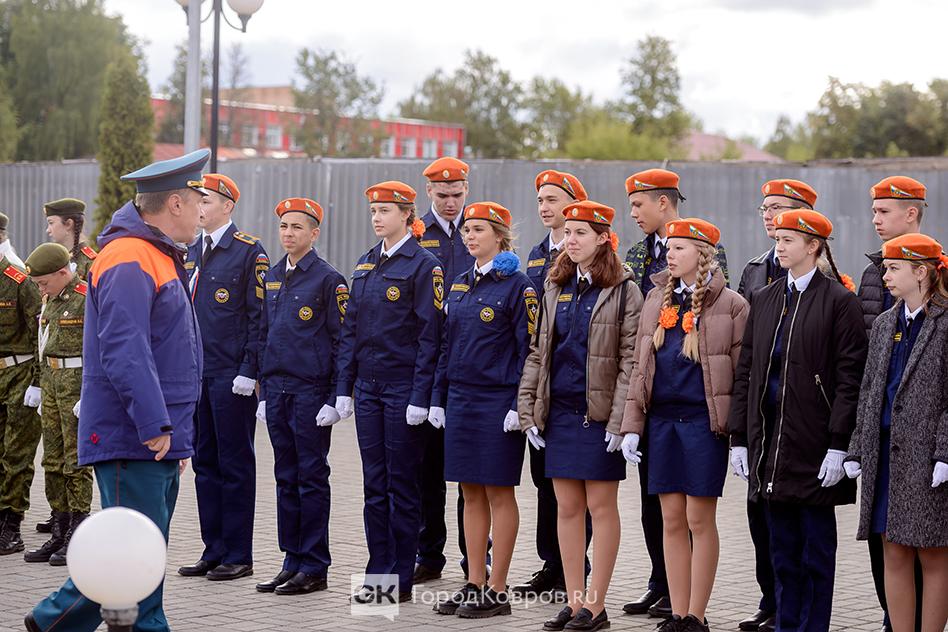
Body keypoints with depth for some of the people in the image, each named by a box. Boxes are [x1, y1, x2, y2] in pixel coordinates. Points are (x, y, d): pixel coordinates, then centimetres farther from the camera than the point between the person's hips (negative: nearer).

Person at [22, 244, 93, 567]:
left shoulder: (88, 298, -12)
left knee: (76, 461, -5)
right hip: (52, 382, 9)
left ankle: (78, 539, 0)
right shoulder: (51, 300, 15)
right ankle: (59, 533, 18)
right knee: (53, 461, 10)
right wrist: (43, 389, 20)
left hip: (78, 382, -9)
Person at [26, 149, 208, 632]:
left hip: (159, 441, 10)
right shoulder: (128, 260, -15)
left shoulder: (161, 257, 19)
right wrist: (154, 425, -25)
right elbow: (124, 351, -24)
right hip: (132, 441, -10)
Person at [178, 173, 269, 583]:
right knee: (204, 461, 10)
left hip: (231, 377, -7)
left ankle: (239, 556, 5)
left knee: (235, 464, -1)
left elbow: (259, 315, -10)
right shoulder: (189, 252, 13)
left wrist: (248, 371, -15)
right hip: (195, 375, 7)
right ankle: (214, 551, 17)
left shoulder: (249, 251, -7)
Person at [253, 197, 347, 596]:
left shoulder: (328, 279, -7)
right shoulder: (273, 277, 13)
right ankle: (293, 562, 16)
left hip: (311, 393, -6)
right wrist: (264, 391, 14)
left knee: (312, 478, -1)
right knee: (286, 478, 9)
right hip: (277, 392, 6)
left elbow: (341, 341, -8)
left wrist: (334, 399, -12)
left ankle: (315, 568, 4)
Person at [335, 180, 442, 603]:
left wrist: (420, 397, -16)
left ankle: (401, 579, 7)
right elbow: (351, 328, 14)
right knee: (374, 483, 8)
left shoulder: (423, 265, -8)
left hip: (403, 389, -6)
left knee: (403, 484, 0)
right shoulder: (366, 264, 12)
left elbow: (430, 335, -12)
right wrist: (343, 388, 8)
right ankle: (378, 573, 14)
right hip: (368, 387, 6)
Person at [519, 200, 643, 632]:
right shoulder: (555, 288, 12)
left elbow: (630, 360, -9)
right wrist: (528, 410, 7)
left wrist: (620, 419, -16)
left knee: (601, 507, 1)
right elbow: (538, 352, 13)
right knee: (567, 507, 8)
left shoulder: (623, 291, -6)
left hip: (599, 413, -6)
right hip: (559, 411, 6)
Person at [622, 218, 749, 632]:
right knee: (672, 520, 7)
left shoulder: (730, 306, -4)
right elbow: (640, 366, 12)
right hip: (662, 419, 5)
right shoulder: (656, 299, 11)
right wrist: (632, 425, 7)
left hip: (703, 421, -5)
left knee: (699, 520, -1)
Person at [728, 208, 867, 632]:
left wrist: (838, 445, -15)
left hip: (814, 444, -6)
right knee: (782, 549, 12)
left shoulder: (839, 300, -6)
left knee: (817, 548, 2)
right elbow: (746, 371, 13)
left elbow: (850, 377, -10)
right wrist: (738, 438, 8)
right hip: (771, 445, 6)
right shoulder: (764, 300, 12)